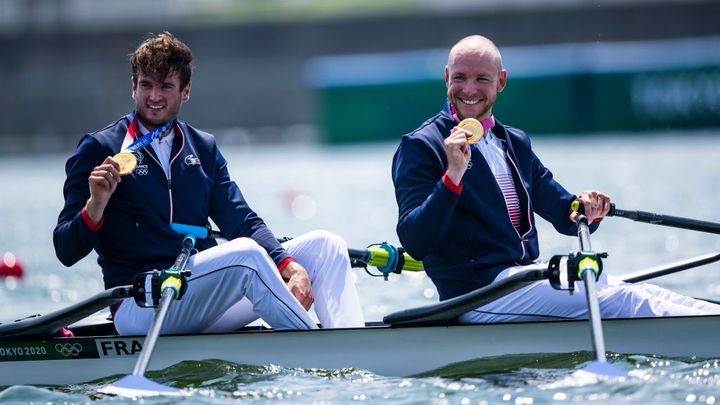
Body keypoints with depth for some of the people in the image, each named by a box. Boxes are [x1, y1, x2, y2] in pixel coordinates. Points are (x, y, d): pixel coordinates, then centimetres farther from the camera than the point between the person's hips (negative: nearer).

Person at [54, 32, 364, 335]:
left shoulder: (203, 148, 17)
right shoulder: (99, 149, 0)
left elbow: (243, 223, 9)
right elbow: (66, 252, -4)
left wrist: (290, 266, -9)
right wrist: (95, 205, -24)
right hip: (139, 307, -7)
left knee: (324, 244, -5)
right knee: (245, 254, -32)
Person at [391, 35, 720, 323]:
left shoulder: (515, 143, 19)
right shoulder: (420, 146, -4)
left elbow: (566, 216, 20)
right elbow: (414, 242, -15)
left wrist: (588, 210, -4)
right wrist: (452, 177, -27)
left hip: (528, 273, 7)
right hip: (479, 291, -7)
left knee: (641, 294, -10)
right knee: (622, 301, -21)